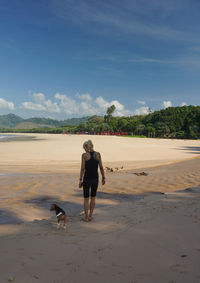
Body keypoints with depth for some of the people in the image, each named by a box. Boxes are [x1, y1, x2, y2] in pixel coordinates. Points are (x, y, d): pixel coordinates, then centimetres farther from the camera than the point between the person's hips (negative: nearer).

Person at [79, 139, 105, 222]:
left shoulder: (84, 155, -8)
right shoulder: (98, 154, 0)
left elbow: (82, 168, -11)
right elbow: (101, 167, 1)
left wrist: (80, 180, -6)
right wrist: (103, 177, 9)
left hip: (87, 179, -2)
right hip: (95, 179, 2)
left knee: (86, 198, 12)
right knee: (93, 197, 18)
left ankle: (86, 217, 17)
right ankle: (90, 216, 22)